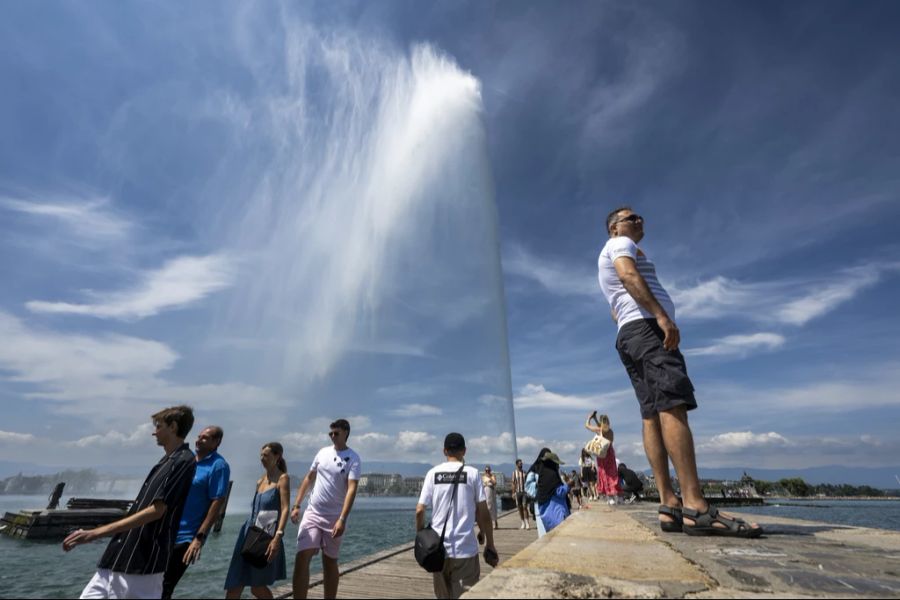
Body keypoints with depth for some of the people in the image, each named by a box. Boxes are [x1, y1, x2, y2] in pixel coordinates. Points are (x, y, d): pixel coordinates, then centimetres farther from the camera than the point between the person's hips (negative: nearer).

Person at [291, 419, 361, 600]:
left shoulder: (353, 459, -12)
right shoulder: (323, 452, 4)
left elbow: (351, 489, -20)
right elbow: (309, 479, 12)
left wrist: (342, 519, -29)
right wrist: (297, 506, 6)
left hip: (334, 518, -3)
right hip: (312, 513, 3)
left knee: (330, 564, 11)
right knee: (301, 560, -7)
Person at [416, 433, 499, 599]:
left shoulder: (433, 473, 0)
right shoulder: (472, 473, -5)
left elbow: (419, 511, -2)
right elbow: (483, 513, -5)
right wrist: (490, 544, 5)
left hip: (438, 547, 3)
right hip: (465, 548, -2)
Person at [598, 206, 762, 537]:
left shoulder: (610, 258, 36)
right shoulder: (620, 244, 8)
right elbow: (629, 275, -14)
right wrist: (662, 316, -24)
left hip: (627, 335, 10)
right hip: (645, 326, -10)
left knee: (653, 416, -2)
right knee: (673, 406, -21)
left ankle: (669, 505, -7)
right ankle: (695, 506, -29)